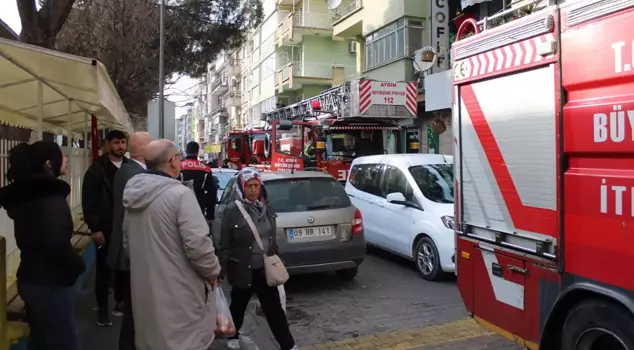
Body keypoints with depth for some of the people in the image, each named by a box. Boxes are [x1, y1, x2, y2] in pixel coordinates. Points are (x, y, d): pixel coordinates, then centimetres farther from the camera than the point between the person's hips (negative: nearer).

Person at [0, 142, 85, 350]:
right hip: (51, 283, -9)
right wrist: (77, 266, -11)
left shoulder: (23, 194, 7)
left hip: (30, 279, 9)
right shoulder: (51, 197, -20)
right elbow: (58, 245, -28)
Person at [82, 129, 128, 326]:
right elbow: (89, 201, -7)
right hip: (105, 229, -3)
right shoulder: (97, 168, -5)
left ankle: (120, 301, 28)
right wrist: (94, 228, -12)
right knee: (104, 269, 8)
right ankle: (102, 308, 20)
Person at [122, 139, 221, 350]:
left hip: (145, 290, 8)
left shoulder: (134, 194, 8)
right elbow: (197, 243, -24)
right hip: (179, 295, -8)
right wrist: (213, 271, -7)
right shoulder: (179, 194, -19)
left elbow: (127, 241, 18)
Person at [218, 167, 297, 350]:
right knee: (238, 305, 18)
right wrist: (221, 271, -10)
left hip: (265, 269, 4)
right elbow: (224, 244, -11)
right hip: (243, 270, -4)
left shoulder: (266, 209, 3)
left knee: (274, 308, 8)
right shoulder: (232, 211, -14)